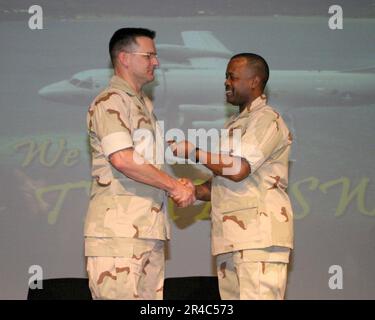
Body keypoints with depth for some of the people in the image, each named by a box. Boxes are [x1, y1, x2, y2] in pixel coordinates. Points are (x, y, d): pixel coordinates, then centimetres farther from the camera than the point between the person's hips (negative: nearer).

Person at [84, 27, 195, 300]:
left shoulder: (144, 104, 23)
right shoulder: (110, 102, -6)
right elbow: (122, 159, -18)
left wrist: (178, 187, 6)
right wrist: (174, 186, -10)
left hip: (150, 229, 9)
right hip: (119, 228, -9)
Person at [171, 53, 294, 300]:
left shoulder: (266, 119, -4)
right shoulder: (236, 124, 26)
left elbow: (239, 170, -17)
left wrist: (194, 153, -6)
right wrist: (193, 191, 7)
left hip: (260, 234, -9)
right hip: (231, 239, 9)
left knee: (257, 296, -15)